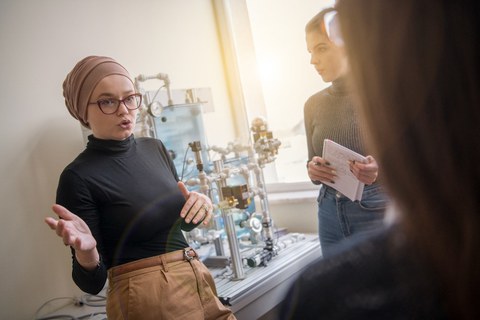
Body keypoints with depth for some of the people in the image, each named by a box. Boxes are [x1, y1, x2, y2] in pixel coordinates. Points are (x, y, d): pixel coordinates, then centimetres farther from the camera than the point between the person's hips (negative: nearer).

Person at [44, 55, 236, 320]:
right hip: (147, 297, -6)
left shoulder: (155, 148, 2)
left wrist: (198, 207, -8)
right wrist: (86, 253, -32)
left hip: (197, 278, 6)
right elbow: (93, 283, -12)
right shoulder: (78, 177, -15)